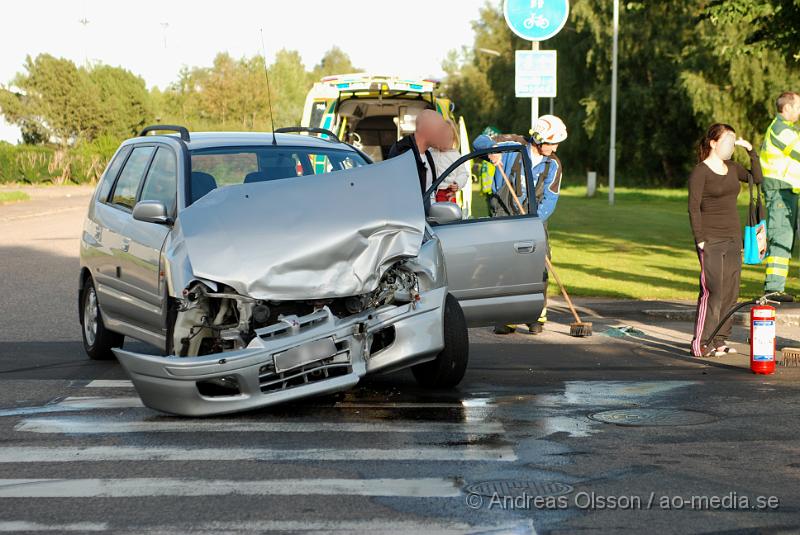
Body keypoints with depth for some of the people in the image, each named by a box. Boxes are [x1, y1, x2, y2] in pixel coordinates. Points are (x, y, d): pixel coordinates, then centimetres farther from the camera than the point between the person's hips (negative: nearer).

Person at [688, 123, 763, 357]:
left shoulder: (732, 168, 12)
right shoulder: (700, 172, -7)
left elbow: (757, 178, 14)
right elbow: (693, 208, -10)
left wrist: (750, 150, 6)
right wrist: (699, 240, -14)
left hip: (733, 238, 7)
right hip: (710, 241, -7)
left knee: (730, 292, 5)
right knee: (712, 290, -12)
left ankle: (719, 340, 12)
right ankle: (700, 343, -10)